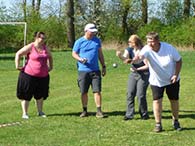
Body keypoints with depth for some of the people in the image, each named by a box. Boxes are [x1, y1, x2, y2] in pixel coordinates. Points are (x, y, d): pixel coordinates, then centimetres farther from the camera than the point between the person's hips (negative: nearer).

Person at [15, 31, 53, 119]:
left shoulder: (45, 48, 9)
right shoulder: (30, 47, -9)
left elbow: (50, 57, 28)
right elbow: (18, 54, -7)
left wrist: (50, 67, 20)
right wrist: (17, 66, -10)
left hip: (43, 76, 5)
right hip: (29, 75, -5)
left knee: (40, 95, 11)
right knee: (26, 95, 1)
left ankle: (40, 112, 25)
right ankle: (25, 113, 8)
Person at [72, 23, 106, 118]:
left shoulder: (97, 40, 9)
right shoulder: (79, 42, -1)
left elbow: (100, 54, 16)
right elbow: (74, 53, 4)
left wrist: (103, 66, 15)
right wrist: (80, 59, -16)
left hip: (95, 71, 2)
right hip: (83, 71, -1)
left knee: (97, 91, -5)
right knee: (84, 92, 6)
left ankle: (99, 111, 0)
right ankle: (84, 110, 19)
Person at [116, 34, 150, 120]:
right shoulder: (129, 49, -1)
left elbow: (147, 66, -15)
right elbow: (125, 59, -18)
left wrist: (137, 69, -22)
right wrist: (120, 56, -38)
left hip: (144, 75, -6)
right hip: (133, 74, 6)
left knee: (140, 95, -7)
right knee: (130, 93, 0)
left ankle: (144, 115, 9)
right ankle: (129, 114, 6)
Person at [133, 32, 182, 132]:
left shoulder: (169, 48, -22)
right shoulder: (147, 49, -23)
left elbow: (179, 61, -9)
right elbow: (140, 56, -45)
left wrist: (176, 75, -18)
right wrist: (133, 59, -68)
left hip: (172, 80, 0)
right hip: (156, 81, 0)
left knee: (174, 100, 8)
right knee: (157, 101, -8)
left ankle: (176, 122, 28)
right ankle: (158, 124, 4)